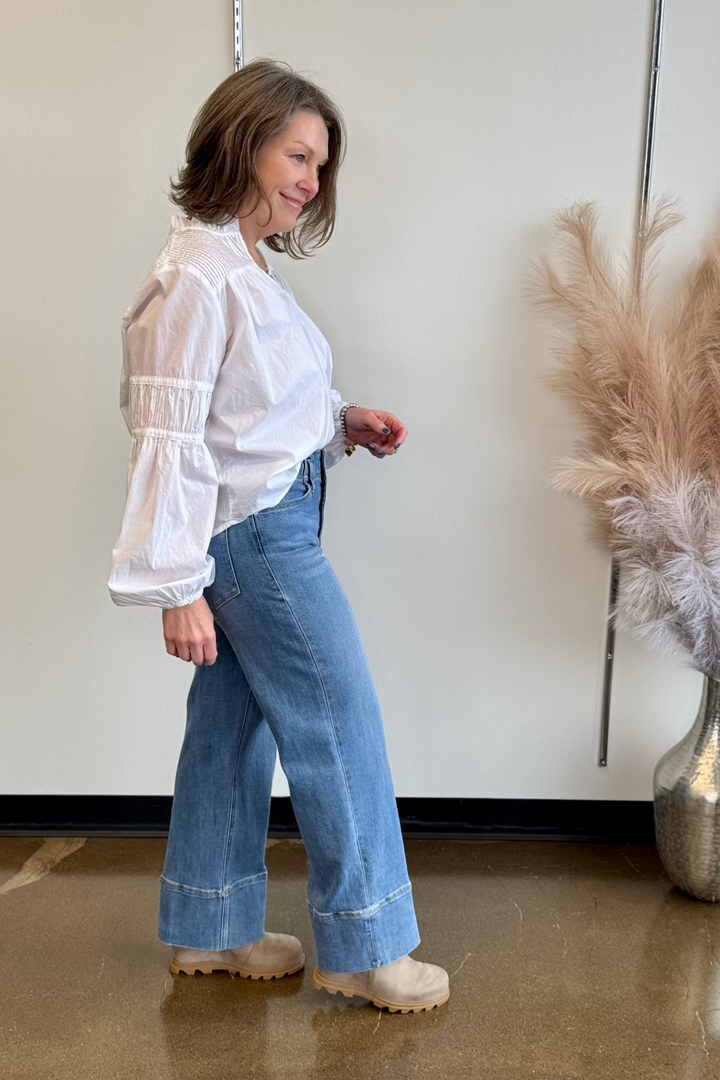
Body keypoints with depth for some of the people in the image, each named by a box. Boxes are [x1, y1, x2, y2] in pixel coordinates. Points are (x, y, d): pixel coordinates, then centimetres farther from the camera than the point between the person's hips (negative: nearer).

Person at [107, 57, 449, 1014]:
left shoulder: (250, 267, 11)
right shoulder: (197, 275, -17)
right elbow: (170, 434, -20)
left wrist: (343, 424, 4)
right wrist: (177, 586, -21)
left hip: (270, 521, 9)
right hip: (258, 533, -9)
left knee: (233, 722, 15)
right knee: (340, 730, 1)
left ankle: (209, 929, 31)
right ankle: (364, 948, 18)